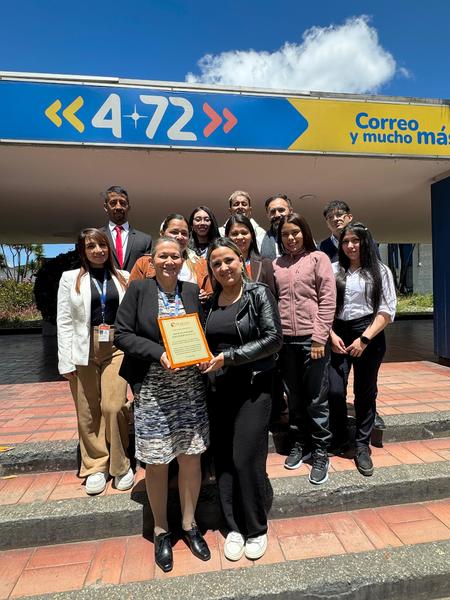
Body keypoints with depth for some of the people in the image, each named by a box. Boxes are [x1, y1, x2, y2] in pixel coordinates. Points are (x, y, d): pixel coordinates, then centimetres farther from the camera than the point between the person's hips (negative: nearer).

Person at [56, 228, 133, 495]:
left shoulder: (123, 277, 9)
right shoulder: (71, 278, 6)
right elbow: (64, 321, 2)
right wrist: (66, 361, -4)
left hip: (116, 348, 0)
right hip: (83, 351, 1)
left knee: (113, 407, -7)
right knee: (88, 412, 6)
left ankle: (120, 465, 15)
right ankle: (96, 466, 24)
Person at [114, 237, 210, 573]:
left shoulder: (192, 291, 5)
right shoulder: (138, 289, -3)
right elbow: (123, 334, -6)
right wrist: (159, 353, -18)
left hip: (190, 386, 3)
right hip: (153, 389, -2)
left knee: (191, 457, 10)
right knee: (156, 463, 9)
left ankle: (189, 525, 34)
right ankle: (161, 530, 34)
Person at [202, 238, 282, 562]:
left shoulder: (259, 293, -5)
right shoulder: (210, 301, 9)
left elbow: (273, 338, -13)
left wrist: (229, 357, -17)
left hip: (253, 387, -4)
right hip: (218, 389, 5)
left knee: (247, 458, -2)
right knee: (223, 459, 9)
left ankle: (256, 529, 23)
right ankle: (234, 526, 30)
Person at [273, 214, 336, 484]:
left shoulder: (318, 258, 1)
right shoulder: (277, 264, 11)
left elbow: (328, 301, -5)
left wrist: (319, 339, -11)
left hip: (312, 338, -3)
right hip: (286, 339, 4)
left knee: (316, 399, 5)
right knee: (294, 397, 14)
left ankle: (321, 452, 22)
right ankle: (300, 445, 31)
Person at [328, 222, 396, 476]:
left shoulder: (380, 271, 4)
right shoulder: (333, 270, 6)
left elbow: (387, 310, -2)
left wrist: (364, 339, -10)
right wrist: (332, 335, -7)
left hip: (369, 334, 0)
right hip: (338, 335, 1)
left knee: (366, 392, 7)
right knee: (335, 391, -4)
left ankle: (362, 446, 23)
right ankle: (339, 439, 20)